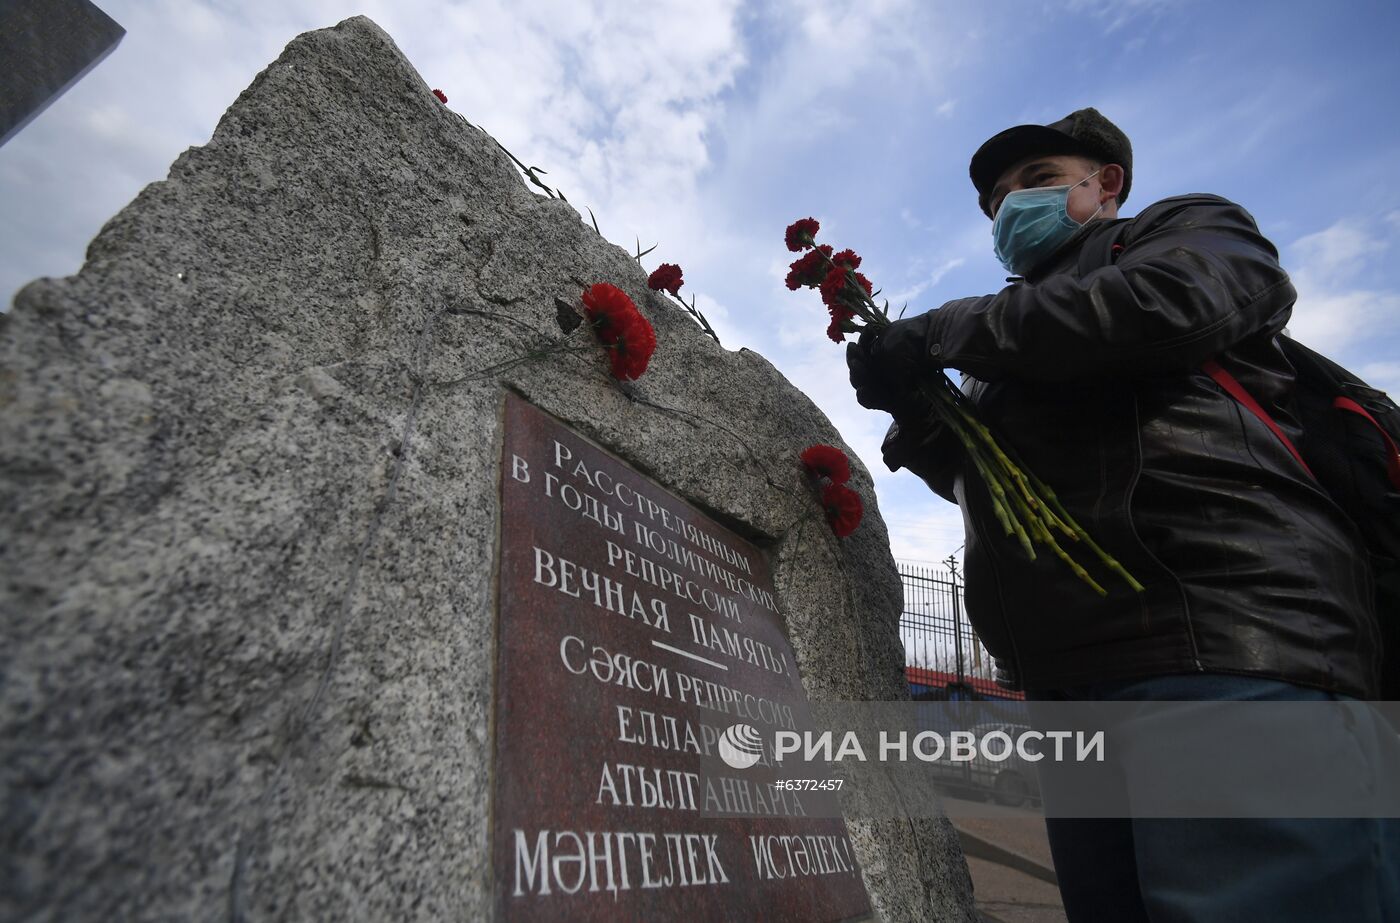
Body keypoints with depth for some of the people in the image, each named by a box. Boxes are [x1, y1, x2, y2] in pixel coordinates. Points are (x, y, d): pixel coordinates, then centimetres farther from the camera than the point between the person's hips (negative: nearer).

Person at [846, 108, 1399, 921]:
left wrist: (945, 332, -5)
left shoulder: (1189, 226, 15)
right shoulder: (1025, 334, 32)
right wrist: (913, 407, 7)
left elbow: (1167, 303, -11)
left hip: (1225, 640, -6)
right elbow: (982, 483, 27)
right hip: (1074, 678, 7)